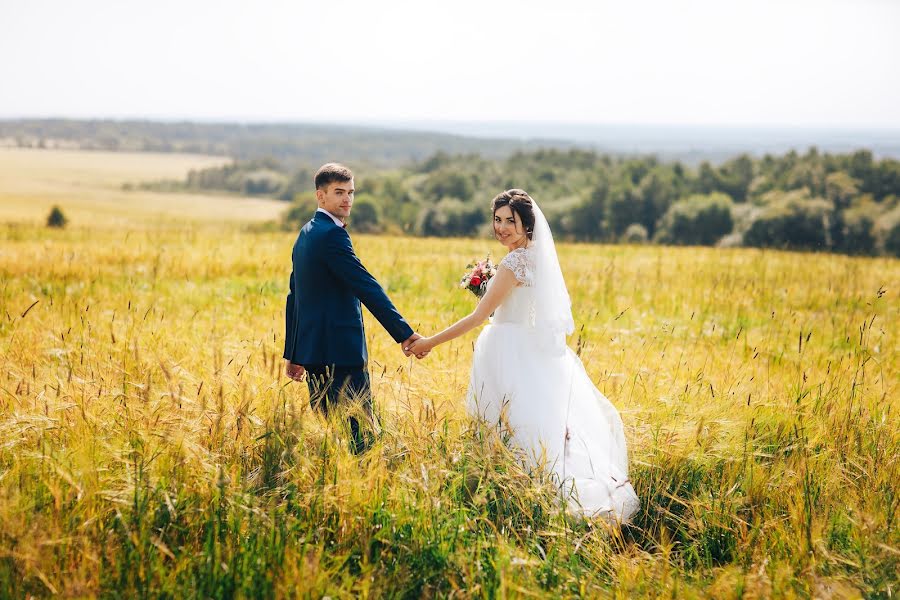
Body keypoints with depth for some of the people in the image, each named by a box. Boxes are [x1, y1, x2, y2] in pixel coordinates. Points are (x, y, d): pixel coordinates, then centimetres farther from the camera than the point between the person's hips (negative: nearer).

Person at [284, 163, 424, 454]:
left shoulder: (306, 233, 18)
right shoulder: (332, 235, -13)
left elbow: (294, 296, 21)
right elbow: (367, 288, -18)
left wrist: (293, 353, 26)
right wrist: (404, 334, -17)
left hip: (314, 352, 10)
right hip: (339, 352, -10)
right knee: (361, 432, -9)